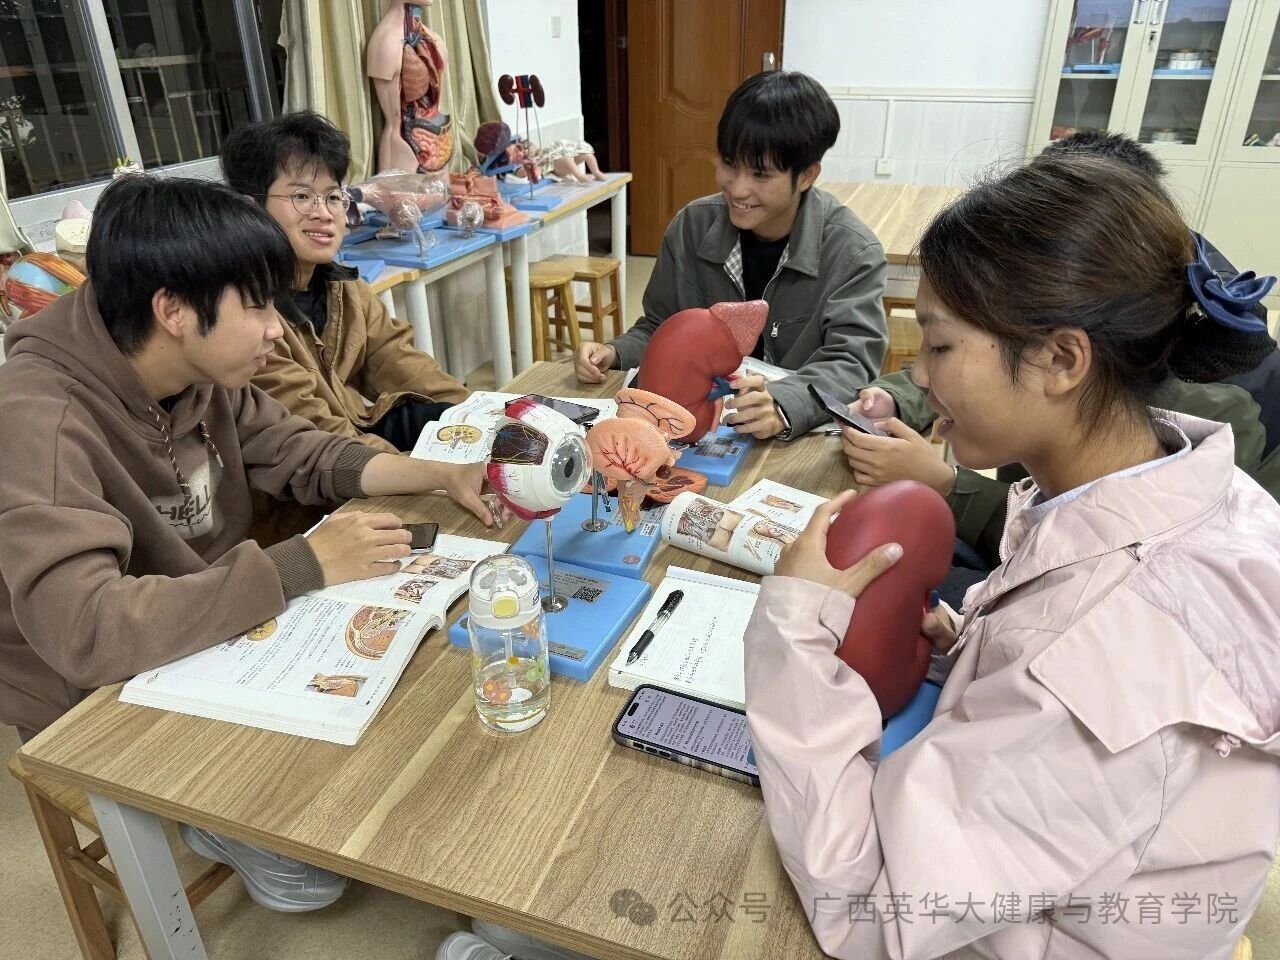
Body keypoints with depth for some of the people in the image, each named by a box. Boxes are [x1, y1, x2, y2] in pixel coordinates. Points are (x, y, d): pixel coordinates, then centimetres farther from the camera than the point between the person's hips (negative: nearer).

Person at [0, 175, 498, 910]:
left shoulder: (200, 374, -8)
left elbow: (302, 455, 3)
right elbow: (83, 629, -40)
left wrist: (448, 476, -11)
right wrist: (301, 567, -37)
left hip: (213, 637, 7)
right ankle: (225, 822, 16)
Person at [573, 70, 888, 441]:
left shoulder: (854, 253, -10)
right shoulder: (692, 228, 1)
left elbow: (850, 362, -19)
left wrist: (783, 407, -39)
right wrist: (615, 354, -10)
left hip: (805, 435, 0)